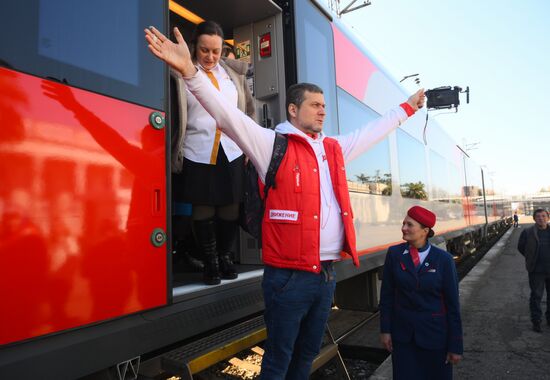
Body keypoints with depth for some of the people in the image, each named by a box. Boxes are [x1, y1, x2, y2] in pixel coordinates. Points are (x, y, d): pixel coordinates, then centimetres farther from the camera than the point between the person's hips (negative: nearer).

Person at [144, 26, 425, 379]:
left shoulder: (335, 149, 13)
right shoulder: (273, 144, -5)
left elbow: (375, 130, 27)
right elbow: (228, 114, -15)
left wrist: (408, 107, 36)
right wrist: (190, 71, -26)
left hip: (327, 274, 7)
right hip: (289, 275, -6)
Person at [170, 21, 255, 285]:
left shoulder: (233, 72, 11)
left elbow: (247, 110, 15)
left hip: (231, 153, 3)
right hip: (198, 154, -2)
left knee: (230, 208, 5)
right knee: (203, 210, 5)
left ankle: (225, 256, 26)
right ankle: (210, 262, 22)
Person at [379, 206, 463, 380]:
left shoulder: (443, 259, -11)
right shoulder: (394, 254, -6)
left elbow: (453, 304, -7)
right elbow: (387, 294, -1)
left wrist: (455, 346, -4)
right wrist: (385, 329, -1)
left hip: (435, 333, -1)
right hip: (402, 333, 1)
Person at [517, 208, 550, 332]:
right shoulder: (527, 232, -6)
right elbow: (520, 247, 6)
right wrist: (531, 258, 6)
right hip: (536, 271, -2)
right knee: (536, 296, 5)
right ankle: (536, 321, 15)